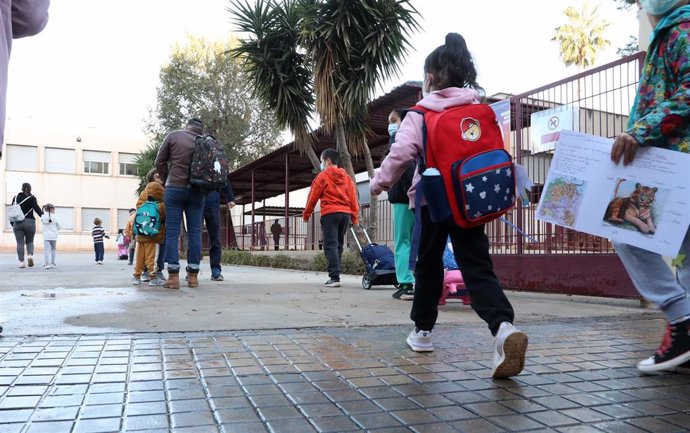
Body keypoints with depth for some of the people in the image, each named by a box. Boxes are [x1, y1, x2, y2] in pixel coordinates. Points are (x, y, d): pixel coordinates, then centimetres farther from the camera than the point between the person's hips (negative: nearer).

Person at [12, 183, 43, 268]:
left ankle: (21, 262, -1)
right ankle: (30, 255, -13)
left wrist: (12, 224, 18)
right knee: (29, 242, 12)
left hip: (17, 223, 2)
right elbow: (37, 209, -14)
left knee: (20, 243, 4)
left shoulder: (16, 198, 8)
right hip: (30, 222, -2)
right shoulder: (32, 198, -2)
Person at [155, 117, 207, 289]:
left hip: (174, 188, -1)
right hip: (197, 191, 2)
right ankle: (193, 276, 5)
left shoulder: (174, 135, 3)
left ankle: (173, 276, -3)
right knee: (194, 232, 4)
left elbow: (160, 162, 5)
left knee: (172, 231, 1)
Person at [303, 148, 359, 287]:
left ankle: (334, 277, -18)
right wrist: (355, 217, 12)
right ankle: (335, 275, 17)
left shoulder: (323, 176, -2)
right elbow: (353, 199, 10)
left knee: (330, 245, -8)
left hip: (330, 213, -6)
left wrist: (306, 214, 12)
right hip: (346, 214, 6)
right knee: (338, 245, 14)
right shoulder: (347, 177, 14)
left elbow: (313, 197, 1)